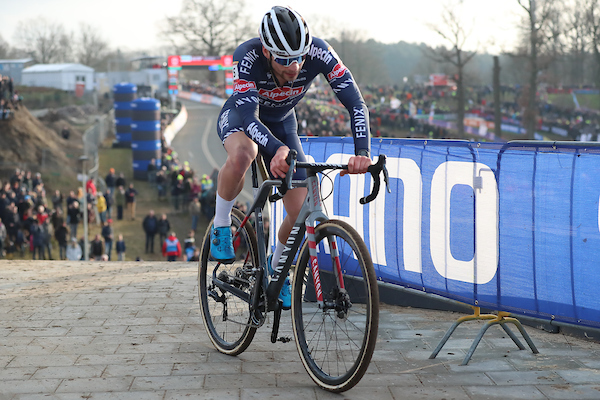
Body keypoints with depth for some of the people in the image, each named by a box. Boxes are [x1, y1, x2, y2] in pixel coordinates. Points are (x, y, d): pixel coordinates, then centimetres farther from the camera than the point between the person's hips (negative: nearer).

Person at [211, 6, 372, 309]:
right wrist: (278, 150, -64)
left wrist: (362, 152, -49)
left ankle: (275, 267, 24)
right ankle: (221, 226, -14)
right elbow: (249, 117, -45)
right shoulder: (247, 57, -38)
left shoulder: (318, 53, -32)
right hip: (240, 115, -3)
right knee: (242, 155, -41)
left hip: (281, 123, 3)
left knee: (301, 214, -8)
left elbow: (356, 103, -33)